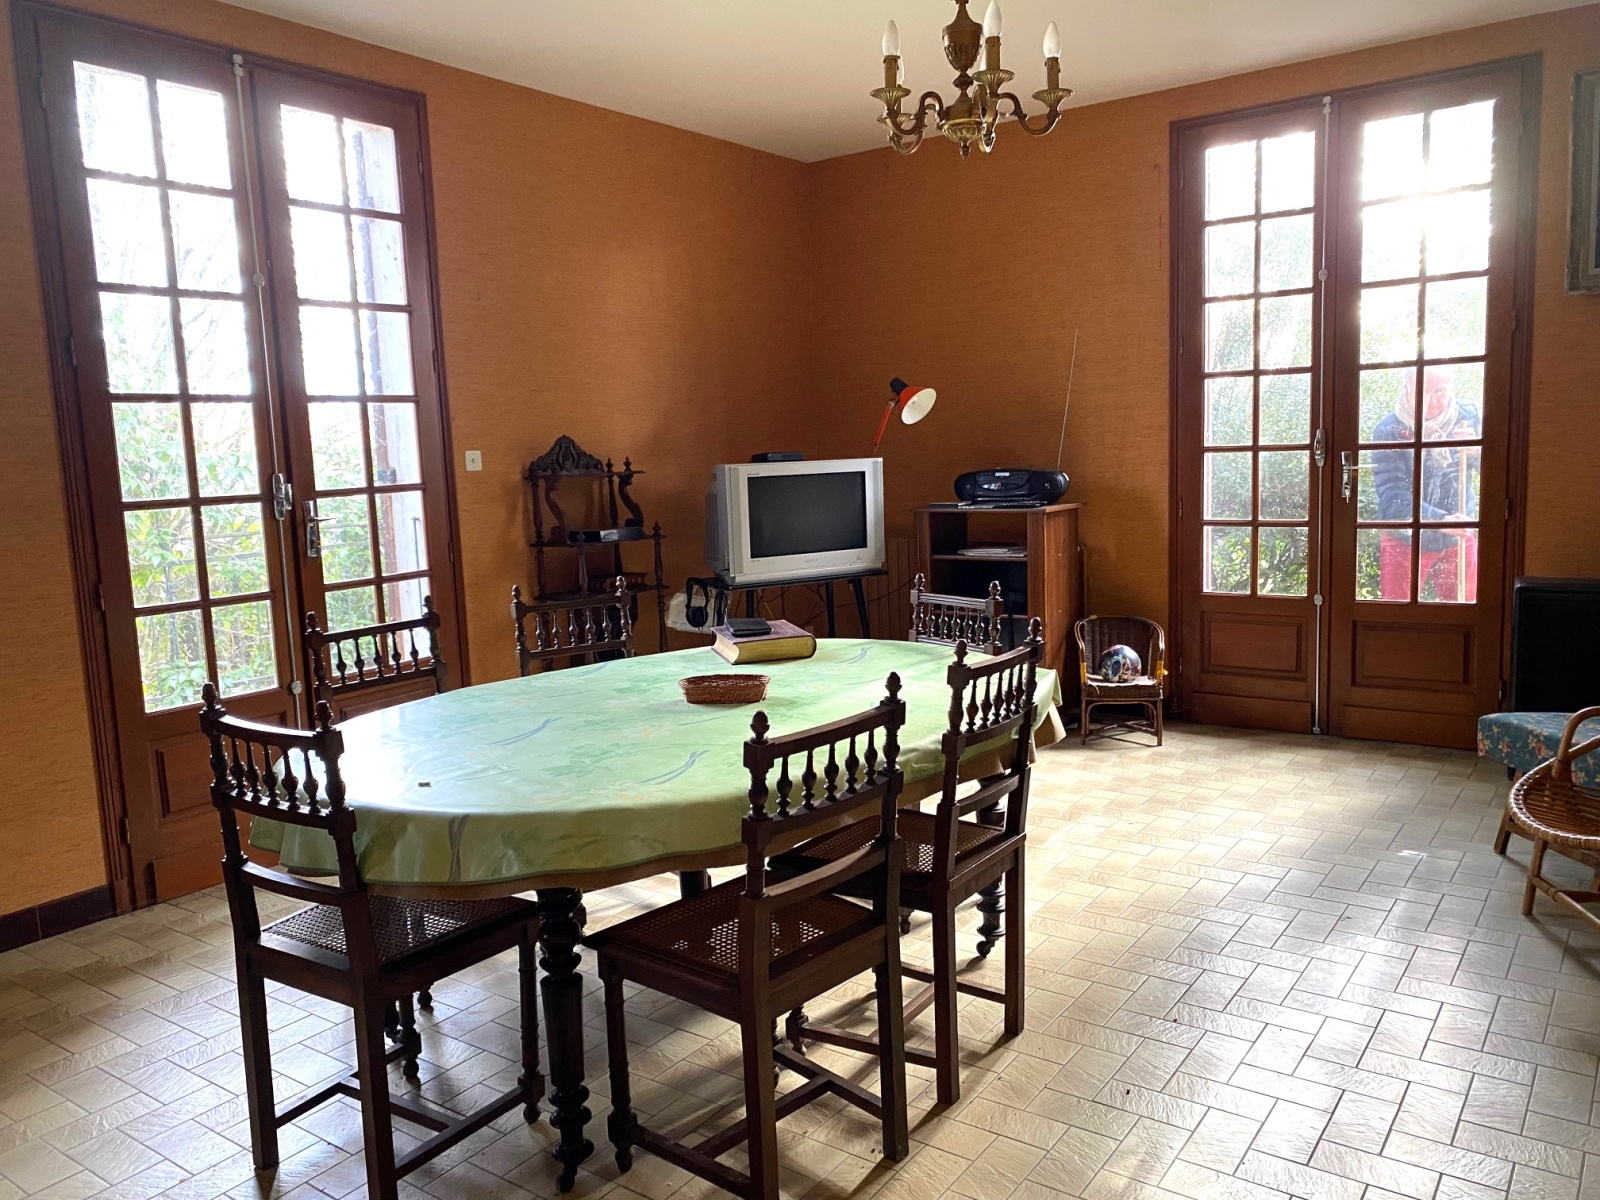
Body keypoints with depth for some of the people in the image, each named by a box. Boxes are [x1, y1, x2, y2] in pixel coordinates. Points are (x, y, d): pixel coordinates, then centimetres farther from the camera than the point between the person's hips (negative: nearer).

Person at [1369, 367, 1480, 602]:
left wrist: (1477, 451, -25)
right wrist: (1439, 520, -37)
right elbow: (1391, 495, -23)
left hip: (1459, 539, 3)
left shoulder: (1470, 417, -4)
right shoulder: (1389, 430, -15)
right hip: (1404, 542, -3)